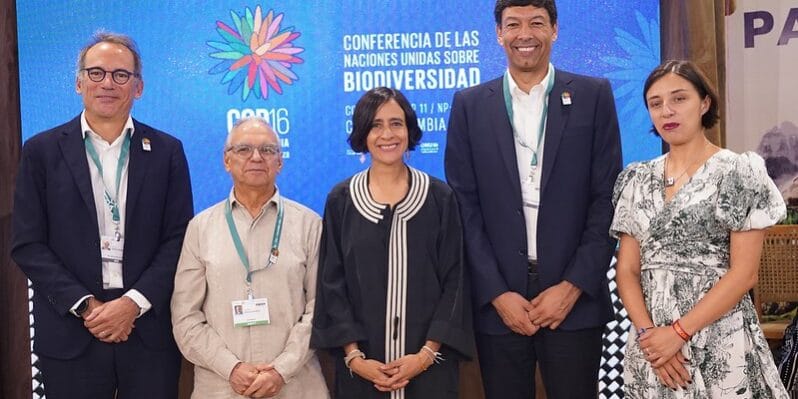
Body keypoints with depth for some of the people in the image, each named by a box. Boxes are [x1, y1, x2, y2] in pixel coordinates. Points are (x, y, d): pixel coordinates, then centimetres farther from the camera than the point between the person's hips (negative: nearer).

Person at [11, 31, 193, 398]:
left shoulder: (166, 151, 5)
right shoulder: (42, 150, 4)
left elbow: (179, 238, 1)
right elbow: (27, 244, -1)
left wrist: (134, 303, -11)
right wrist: (86, 306, -10)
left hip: (149, 332, 1)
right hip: (70, 334, 0)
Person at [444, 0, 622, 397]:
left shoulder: (594, 96, 4)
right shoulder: (469, 105, 5)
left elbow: (608, 198, 0)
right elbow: (464, 207, 1)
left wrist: (573, 285, -8)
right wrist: (496, 293, -7)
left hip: (575, 297, 0)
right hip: (497, 301, 1)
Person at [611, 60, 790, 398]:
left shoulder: (739, 172, -5)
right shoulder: (638, 180, 6)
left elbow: (744, 272, -11)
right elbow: (627, 269, 3)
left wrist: (678, 332, -16)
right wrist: (648, 333, -12)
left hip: (720, 342, -3)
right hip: (651, 342, 4)